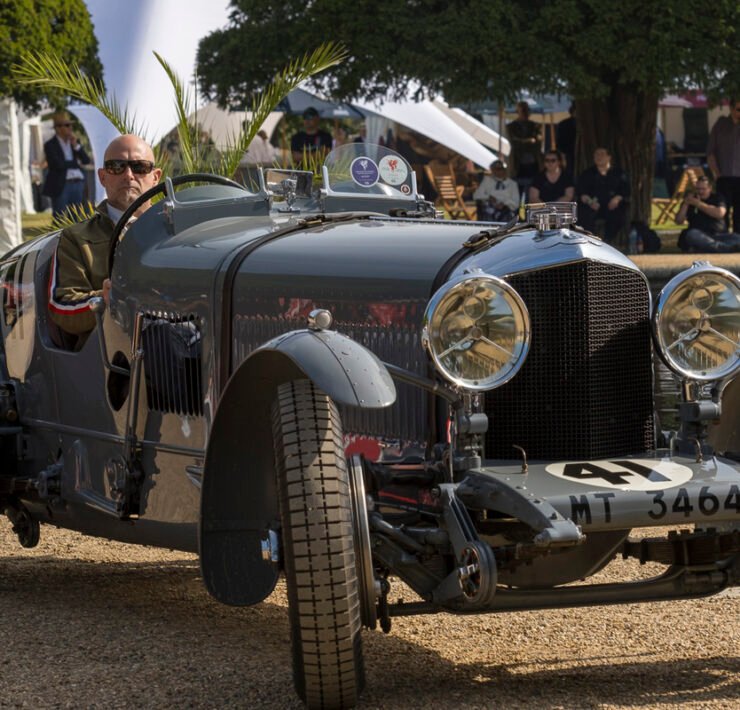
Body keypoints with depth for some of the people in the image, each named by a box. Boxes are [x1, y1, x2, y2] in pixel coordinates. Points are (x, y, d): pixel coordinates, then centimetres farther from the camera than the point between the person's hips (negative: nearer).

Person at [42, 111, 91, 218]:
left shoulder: (74, 142, 14)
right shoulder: (50, 145, -3)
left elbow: (86, 160, 7)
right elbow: (58, 165, -15)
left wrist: (76, 146, -4)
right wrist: (76, 163, -1)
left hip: (78, 184, 5)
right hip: (61, 185, -5)